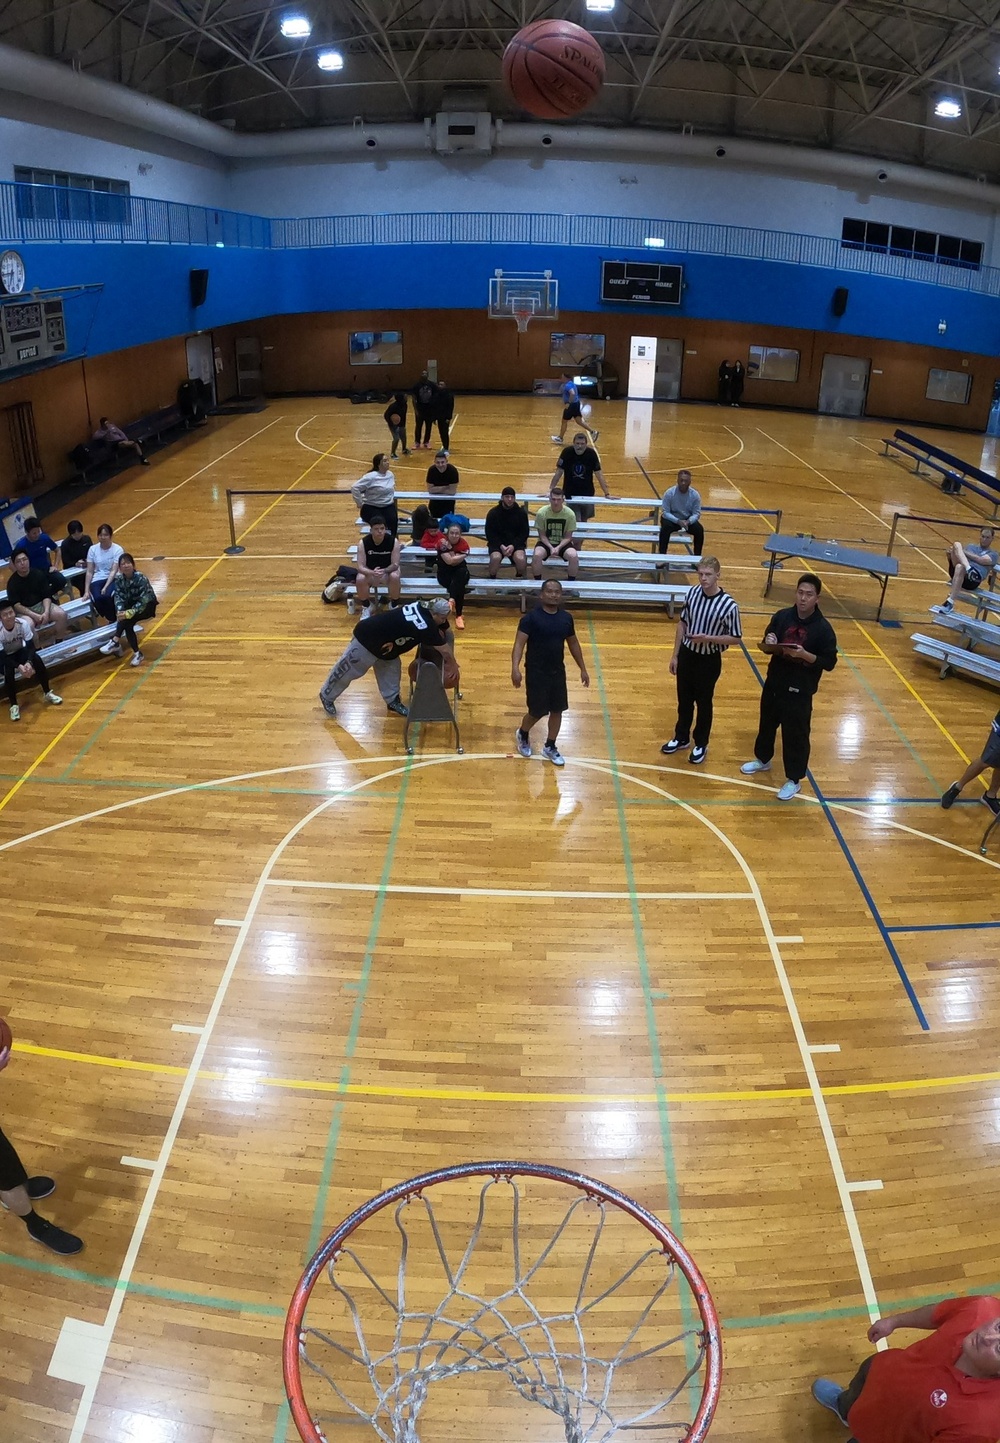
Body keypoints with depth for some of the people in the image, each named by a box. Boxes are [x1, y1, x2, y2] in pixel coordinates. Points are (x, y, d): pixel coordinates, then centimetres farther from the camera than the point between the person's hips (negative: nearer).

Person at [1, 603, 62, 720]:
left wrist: (29, 662, -38)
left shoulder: (23, 623, -25)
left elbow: (31, 646, -20)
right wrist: (18, 666, -39)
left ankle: (48, 693, -5)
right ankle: (13, 705, -13)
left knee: (37, 660, -25)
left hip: (20, 651, 2)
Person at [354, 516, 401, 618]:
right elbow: (360, 567, -22)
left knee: (395, 577, -34)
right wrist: (373, 572, -44)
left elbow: (395, 564, -20)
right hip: (370, 572, 1)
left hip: (388, 571, 0)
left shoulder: (393, 541, -20)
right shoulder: (363, 542, -20)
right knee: (360, 579, -31)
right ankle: (366, 607, -6)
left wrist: (384, 571, -42)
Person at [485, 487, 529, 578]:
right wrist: (501, 546, -16)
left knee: (521, 559, -30)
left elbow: (524, 533, 2)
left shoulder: (521, 513, 2)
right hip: (497, 543, 0)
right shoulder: (493, 513, -1)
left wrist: (513, 545, -14)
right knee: (495, 558, -33)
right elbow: (490, 534, -1)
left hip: (516, 543, 1)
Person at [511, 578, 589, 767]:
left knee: (557, 710, 10)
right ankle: (523, 735, 36)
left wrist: (583, 668, 15)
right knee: (537, 711, 3)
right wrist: (515, 668, -33)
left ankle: (550, 748, 27)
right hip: (536, 672, -5)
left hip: (558, 672, 5)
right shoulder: (531, 617, -14)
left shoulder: (566, 618, 2)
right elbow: (519, 643, -19)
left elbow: (573, 644, 14)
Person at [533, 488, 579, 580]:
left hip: (563, 544, 0)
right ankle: (537, 582, -11)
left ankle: (571, 582, -7)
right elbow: (542, 535, -5)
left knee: (574, 556, -30)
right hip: (546, 543, 0)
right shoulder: (541, 513, -12)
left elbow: (568, 537, -5)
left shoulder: (570, 514, -11)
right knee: (536, 555, -32)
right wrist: (551, 548, -20)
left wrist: (558, 548, -22)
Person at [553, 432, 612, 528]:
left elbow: (599, 474, -8)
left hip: (587, 493, 2)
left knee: (584, 520, 11)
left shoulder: (591, 453, -12)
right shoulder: (567, 452, -14)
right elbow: (559, 472, -10)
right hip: (570, 494, -1)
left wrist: (607, 494, -11)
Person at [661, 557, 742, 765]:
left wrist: (708, 638, -25)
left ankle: (701, 744, 32)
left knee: (703, 703, 13)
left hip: (709, 660, -4)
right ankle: (681, 738, 39)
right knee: (684, 700, 19)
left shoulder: (728, 605, -21)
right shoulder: (692, 593, -7)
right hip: (686, 654, 4)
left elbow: (735, 637, -12)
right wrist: (675, 655, 6)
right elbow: (682, 623, 4)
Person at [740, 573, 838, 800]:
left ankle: (794, 780, 22)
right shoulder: (782, 617, -4)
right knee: (767, 724, 24)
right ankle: (763, 759, 48)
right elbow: (766, 647, 7)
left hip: (800, 691, -5)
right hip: (773, 683, 5)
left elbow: (829, 662, -14)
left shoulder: (823, 628, -16)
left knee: (795, 735, 5)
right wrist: (768, 644, -17)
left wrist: (804, 654, -28)